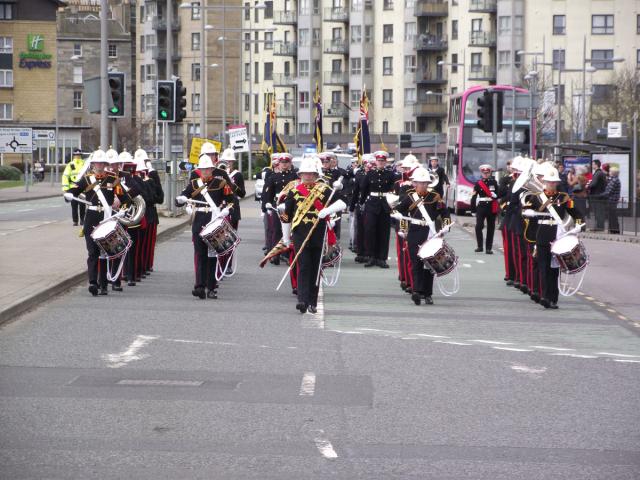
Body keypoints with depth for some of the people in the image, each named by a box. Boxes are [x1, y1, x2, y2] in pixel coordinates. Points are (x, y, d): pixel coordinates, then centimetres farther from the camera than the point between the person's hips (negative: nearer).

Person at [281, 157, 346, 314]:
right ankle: (302, 300, -16)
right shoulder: (294, 192, 6)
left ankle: (313, 303, 14)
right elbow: (286, 216, 12)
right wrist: (286, 238, 15)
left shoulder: (324, 190, 5)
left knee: (316, 269, 6)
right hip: (300, 235, -1)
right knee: (303, 267, -10)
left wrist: (327, 210, -23)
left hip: (319, 235, 1)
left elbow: (342, 203, -6)